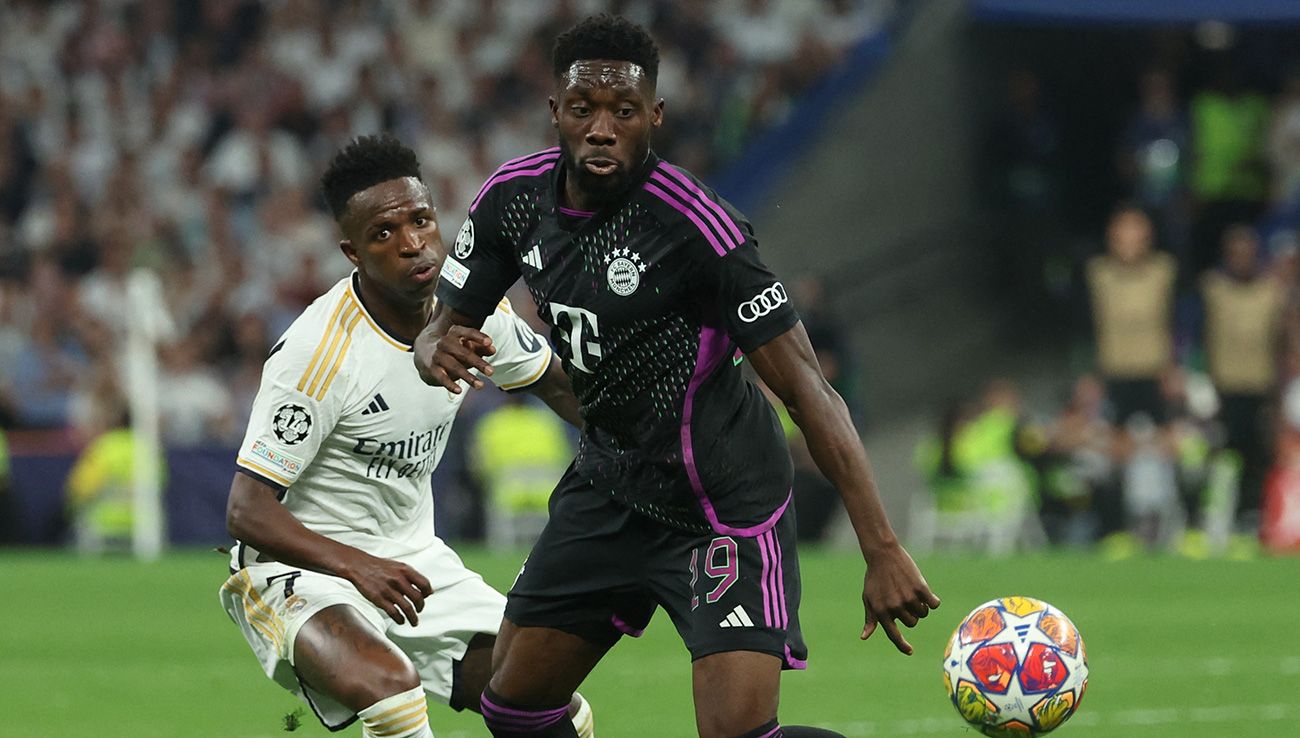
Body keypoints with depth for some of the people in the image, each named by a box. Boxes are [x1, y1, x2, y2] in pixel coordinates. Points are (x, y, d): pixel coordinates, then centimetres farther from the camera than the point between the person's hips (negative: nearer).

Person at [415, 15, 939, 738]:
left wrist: (883, 550, -33)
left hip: (726, 507, -7)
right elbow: (445, 328, 7)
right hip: (609, 481, 7)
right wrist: (439, 353, -20)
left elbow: (810, 393, -26)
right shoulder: (513, 197, -6)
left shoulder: (696, 227, -26)